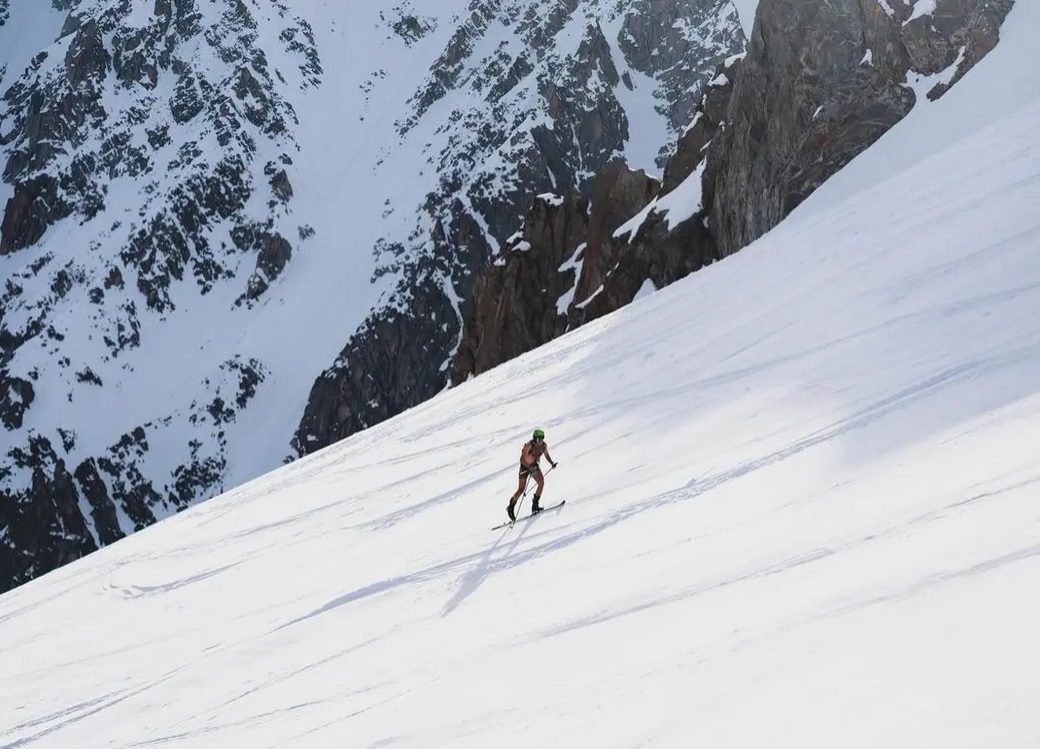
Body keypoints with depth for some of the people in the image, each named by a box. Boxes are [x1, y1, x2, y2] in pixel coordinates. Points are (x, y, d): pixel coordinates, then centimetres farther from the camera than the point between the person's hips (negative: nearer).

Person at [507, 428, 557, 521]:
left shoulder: (544, 446, -11)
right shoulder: (529, 446, -28)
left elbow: (546, 455, 8)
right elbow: (522, 459, -27)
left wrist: (552, 463, -8)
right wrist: (530, 467, -40)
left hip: (534, 465, 5)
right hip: (525, 466, -5)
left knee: (542, 482, -15)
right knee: (521, 489, -6)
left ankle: (534, 506, -5)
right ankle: (511, 508, 14)